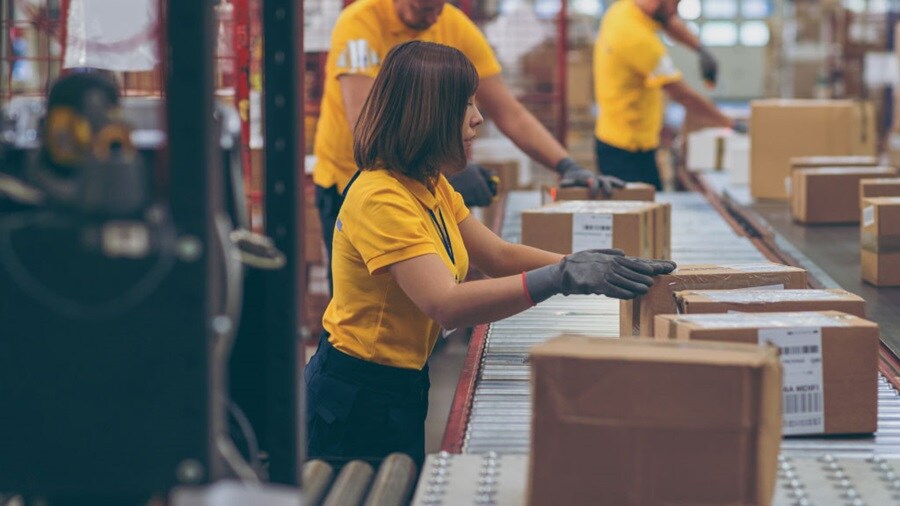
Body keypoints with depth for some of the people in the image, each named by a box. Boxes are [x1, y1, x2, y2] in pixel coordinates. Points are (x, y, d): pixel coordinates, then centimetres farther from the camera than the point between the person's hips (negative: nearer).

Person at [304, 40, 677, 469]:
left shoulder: (431, 185, 8)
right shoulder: (380, 197, -24)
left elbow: (499, 256, 8)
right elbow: (446, 304, -35)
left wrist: (580, 265, -8)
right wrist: (558, 278, -41)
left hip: (405, 385, 9)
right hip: (359, 397, -9)